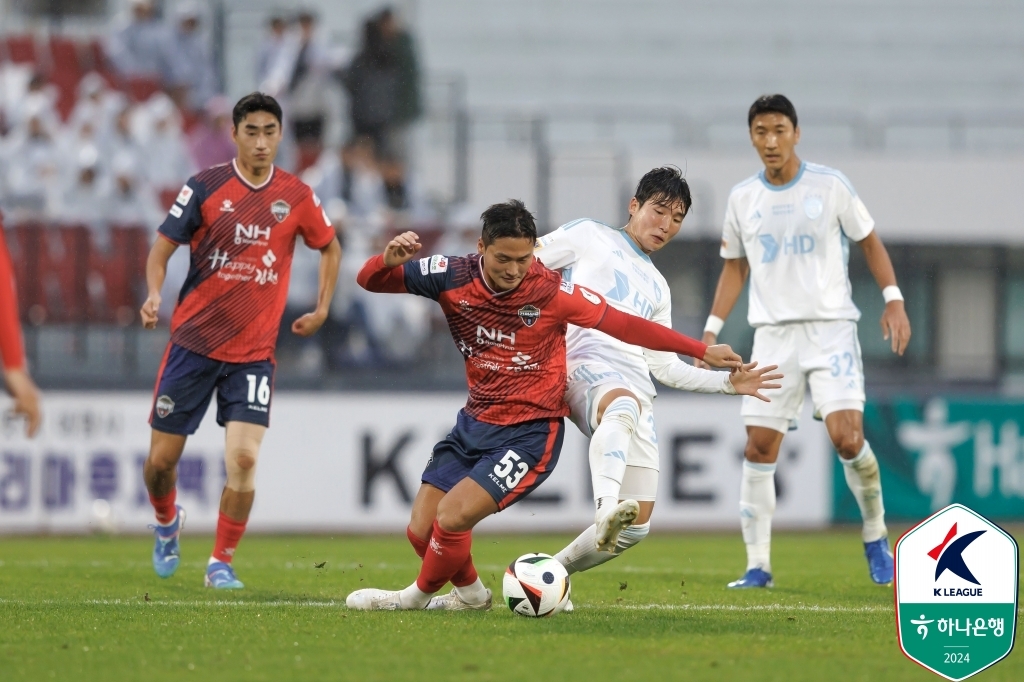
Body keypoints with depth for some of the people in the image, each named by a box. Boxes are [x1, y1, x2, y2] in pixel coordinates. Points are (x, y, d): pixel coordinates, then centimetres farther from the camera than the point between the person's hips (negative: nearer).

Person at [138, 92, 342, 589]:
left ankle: (221, 562, 1)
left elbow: (330, 247, 19)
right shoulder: (205, 187, -6)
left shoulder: (297, 197, 1)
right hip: (193, 342, -1)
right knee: (162, 458, 3)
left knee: (244, 458, -15)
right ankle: (167, 523, 37)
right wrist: (154, 294, -20)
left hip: (254, 351, 1)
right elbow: (163, 246, -2)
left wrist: (321, 309, 12)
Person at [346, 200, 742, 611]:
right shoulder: (454, 278, -9)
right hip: (474, 423, 5)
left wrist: (703, 351, -8)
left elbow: (625, 326, -9)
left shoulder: (550, 292, -17)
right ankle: (469, 594, 33)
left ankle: (421, 594, 12)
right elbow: (370, 281, -5)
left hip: (529, 434, -5)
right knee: (421, 529, 2)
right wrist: (389, 259, -29)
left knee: (451, 516, -18)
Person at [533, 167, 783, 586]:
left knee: (636, 525, -5)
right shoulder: (589, 237, 18)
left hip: (637, 388, 6)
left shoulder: (657, 288, 32)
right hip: (586, 364, -6)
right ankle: (607, 507, -66)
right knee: (622, 405, -44)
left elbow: (664, 366, 31)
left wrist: (728, 383, 24)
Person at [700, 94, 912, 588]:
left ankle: (876, 537, 7)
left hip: (831, 327, -3)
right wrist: (712, 329, 10)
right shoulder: (742, 199, 7)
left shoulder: (830, 186, -1)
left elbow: (869, 241, 9)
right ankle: (758, 566, 2)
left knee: (847, 437, -16)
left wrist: (893, 300, -3)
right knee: (759, 447, -5)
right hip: (773, 334, 3)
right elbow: (734, 267, 18)